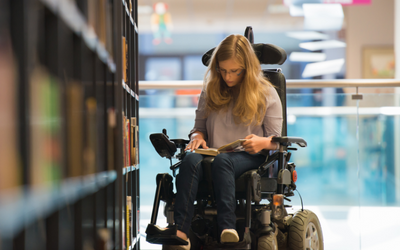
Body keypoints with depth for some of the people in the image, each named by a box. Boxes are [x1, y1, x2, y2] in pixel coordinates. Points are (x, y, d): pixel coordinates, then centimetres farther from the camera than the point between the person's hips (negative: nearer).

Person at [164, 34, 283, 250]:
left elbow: (277, 140, 6)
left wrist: (262, 142, -17)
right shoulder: (210, 90, 17)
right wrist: (198, 136, -2)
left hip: (249, 158, -3)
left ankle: (227, 229, -55)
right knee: (191, 159, -34)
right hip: (215, 154, 3)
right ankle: (180, 232, -51)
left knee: (222, 160, -39)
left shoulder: (266, 94, 7)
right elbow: (199, 125, 22)